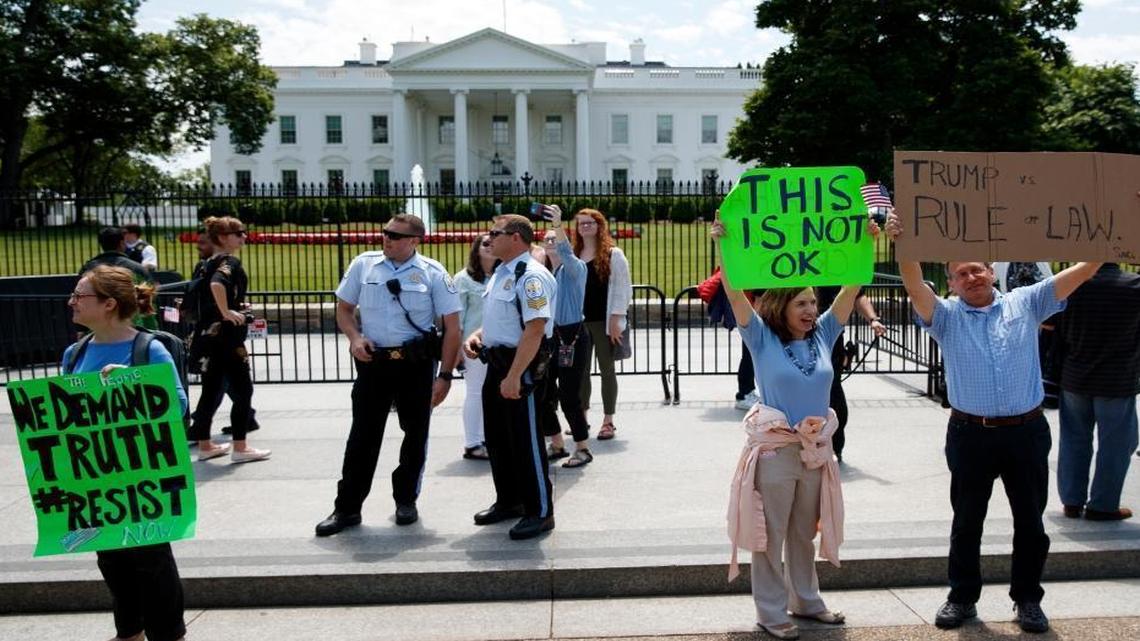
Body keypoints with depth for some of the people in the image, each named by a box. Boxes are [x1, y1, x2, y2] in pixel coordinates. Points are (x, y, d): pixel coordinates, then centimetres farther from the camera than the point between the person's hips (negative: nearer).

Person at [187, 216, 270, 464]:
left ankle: (205, 445, 21)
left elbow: (202, 292, 25)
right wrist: (226, 312, -24)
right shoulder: (231, 262, -13)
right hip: (225, 336, -9)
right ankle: (240, 448, 3)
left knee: (211, 390, 14)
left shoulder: (211, 263, 14)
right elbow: (217, 284, -33)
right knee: (243, 389, 0)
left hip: (208, 335, 9)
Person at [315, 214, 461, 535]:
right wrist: (354, 337, -9)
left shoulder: (433, 273, -6)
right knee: (363, 435, 3)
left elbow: (452, 327, -5)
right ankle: (347, 508, 13)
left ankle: (406, 500, 29)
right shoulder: (363, 264, 1)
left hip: (416, 364, -1)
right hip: (373, 361, 1)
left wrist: (445, 375, -9)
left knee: (415, 434, 11)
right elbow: (343, 307, 11)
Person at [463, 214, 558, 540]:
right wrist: (477, 335, 6)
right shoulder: (500, 273, 13)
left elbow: (535, 329, -25)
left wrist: (514, 376, -27)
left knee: (525, 440, -1)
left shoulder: (531, 275, -18)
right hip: (497, 363, 10)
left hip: (521, 366, -10)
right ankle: (508, 501, 35)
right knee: (497, 437, 18)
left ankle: (540, 513, 13)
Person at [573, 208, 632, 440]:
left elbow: (622, 288, -6)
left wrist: (616, 320, -12)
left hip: (604, 322, -4)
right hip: (578, 321, 4)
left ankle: (608, 421, 9)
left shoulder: (613, 255, -3)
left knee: (606, 369, 3)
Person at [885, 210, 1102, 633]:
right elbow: (914, 285, -17)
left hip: (1027, 432, 1)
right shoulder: (946, 316, 0)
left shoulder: (1026, 303, 5)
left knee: (1030, 521, 12)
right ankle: (962, 597, 26)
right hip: (971, 435, -1)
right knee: (967, 522, 11)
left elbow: (1079, 272, -1)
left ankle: (1027, 598, 30)